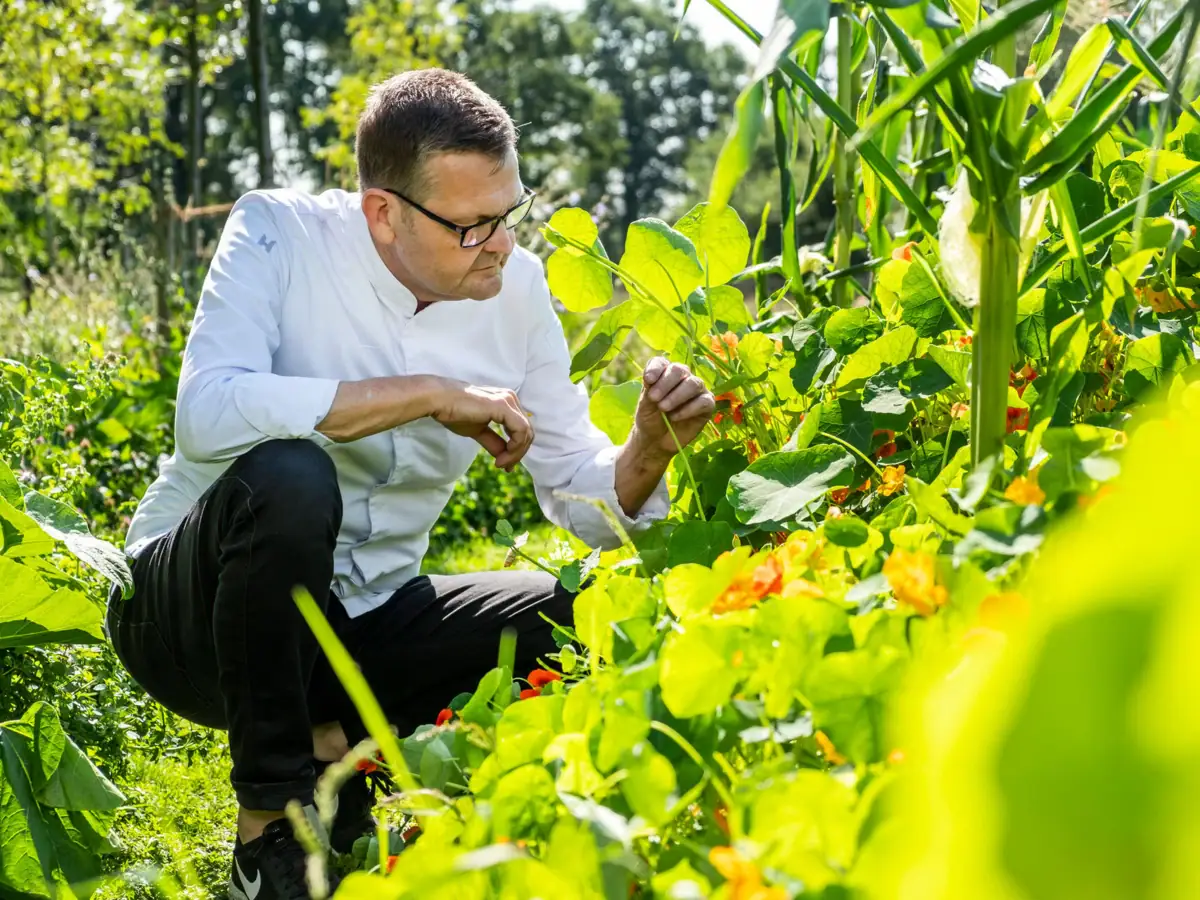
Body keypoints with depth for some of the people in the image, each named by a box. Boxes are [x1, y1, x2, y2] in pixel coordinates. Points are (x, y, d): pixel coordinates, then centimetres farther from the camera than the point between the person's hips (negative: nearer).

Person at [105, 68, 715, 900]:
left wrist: (650, 446, -23)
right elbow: (208, 416, -34)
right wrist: (429, 392, -31)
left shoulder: (515, 287, -3)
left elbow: (586, 500, 0)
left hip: (365, 620, 5)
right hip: (190, 613, -4)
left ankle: (335, 749, 1)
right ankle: (272, 822, -18)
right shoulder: (280, 232, -16)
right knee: (289, 477, -36)